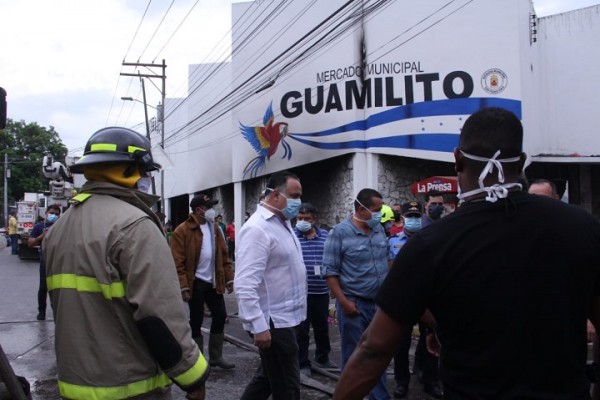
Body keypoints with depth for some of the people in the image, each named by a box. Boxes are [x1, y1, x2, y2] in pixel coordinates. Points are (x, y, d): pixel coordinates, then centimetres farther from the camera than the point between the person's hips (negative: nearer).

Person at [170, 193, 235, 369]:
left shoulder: (215, 228, 8)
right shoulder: (182, 231, -12)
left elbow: (224, 255, 12)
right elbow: (178, 262, -15)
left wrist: (229, 278, 8)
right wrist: (183, 287, -19)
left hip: (214, 282, 6)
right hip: (196, 283, -6)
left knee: (220, 316, 11)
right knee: (196, 321, 4)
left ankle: (216, 357, 25)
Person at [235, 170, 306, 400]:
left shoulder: (283, 223, 11)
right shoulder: (257, 229, -20)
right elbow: (245, 285, -25)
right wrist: (259, 326, -27)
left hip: (285, 318, 9)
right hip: (273, 322, -9)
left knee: (268, 377, 20)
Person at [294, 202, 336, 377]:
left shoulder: (325, 236, 6)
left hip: (321, 291, 4)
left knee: (322, 326, 18)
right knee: (301, 329, 4)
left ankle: (322, 358, 37)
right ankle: (302, 363, 17)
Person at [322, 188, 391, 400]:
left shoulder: (379, 229, 6)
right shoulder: (340, 232, -11)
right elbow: (330, 271, -11)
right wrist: (344, 302, -15)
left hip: (379, 303, 5)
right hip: (354, 304, -5)